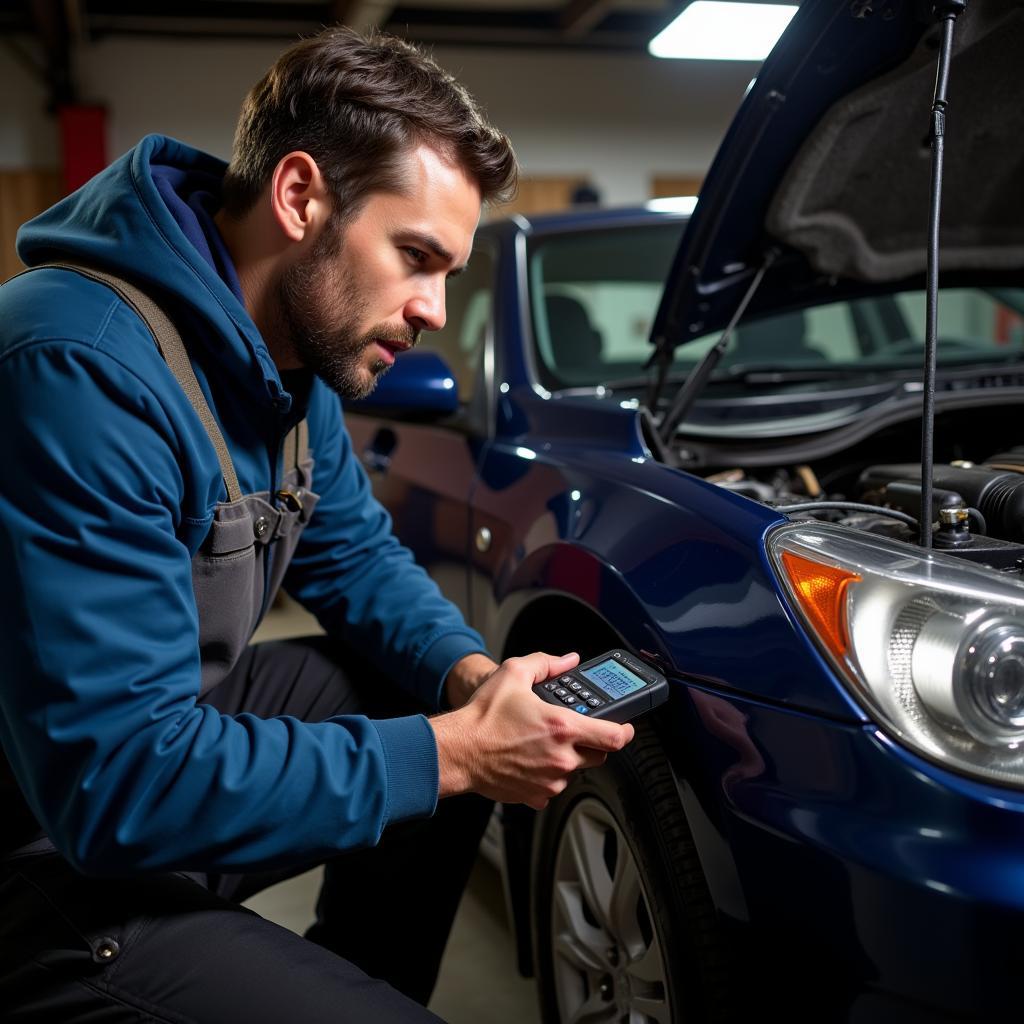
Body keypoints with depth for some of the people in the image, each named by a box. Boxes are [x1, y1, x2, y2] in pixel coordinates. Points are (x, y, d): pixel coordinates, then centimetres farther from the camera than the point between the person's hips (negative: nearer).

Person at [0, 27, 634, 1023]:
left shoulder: (292, 351, 0)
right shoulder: (86, 370, -29)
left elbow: (358, 555, 11)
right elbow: (119, 784, -31)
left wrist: (471, 677, -9)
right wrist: (451, 752, -26)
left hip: (163, 728, 9)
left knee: (443, 711, 5)